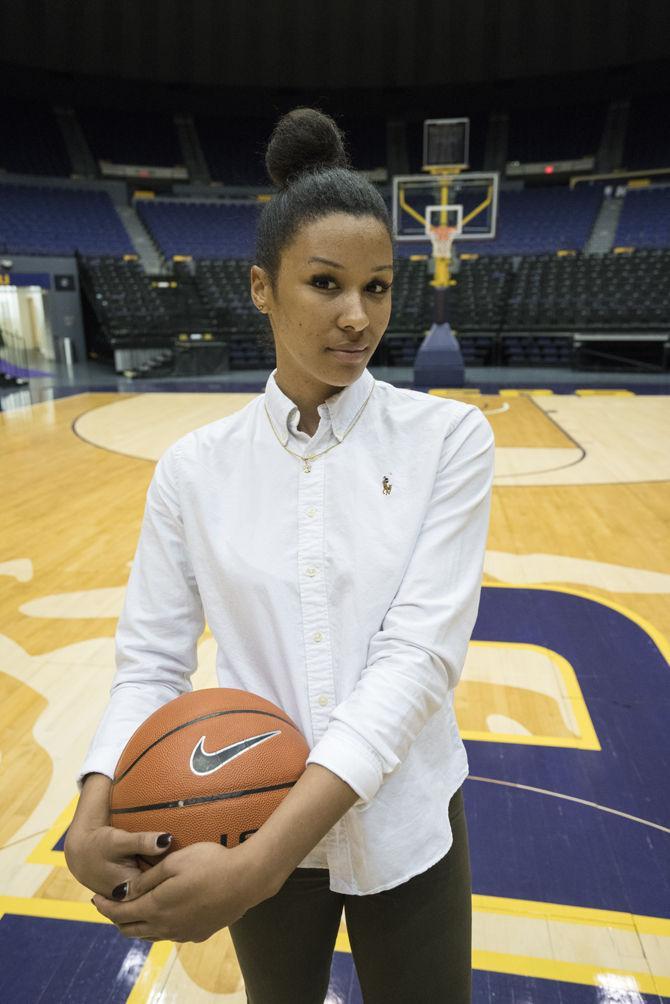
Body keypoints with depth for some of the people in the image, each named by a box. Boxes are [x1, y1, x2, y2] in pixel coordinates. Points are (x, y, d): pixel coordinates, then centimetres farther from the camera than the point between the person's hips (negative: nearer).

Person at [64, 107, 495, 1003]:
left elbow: (421, 653, -21)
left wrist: (262, 858, -27)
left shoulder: (449, 439, -13)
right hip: (256, 828, 2)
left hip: (404, 824, -1)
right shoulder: (195, 467, -8)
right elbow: (152, 659, -5)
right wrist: (94, 817, -23)